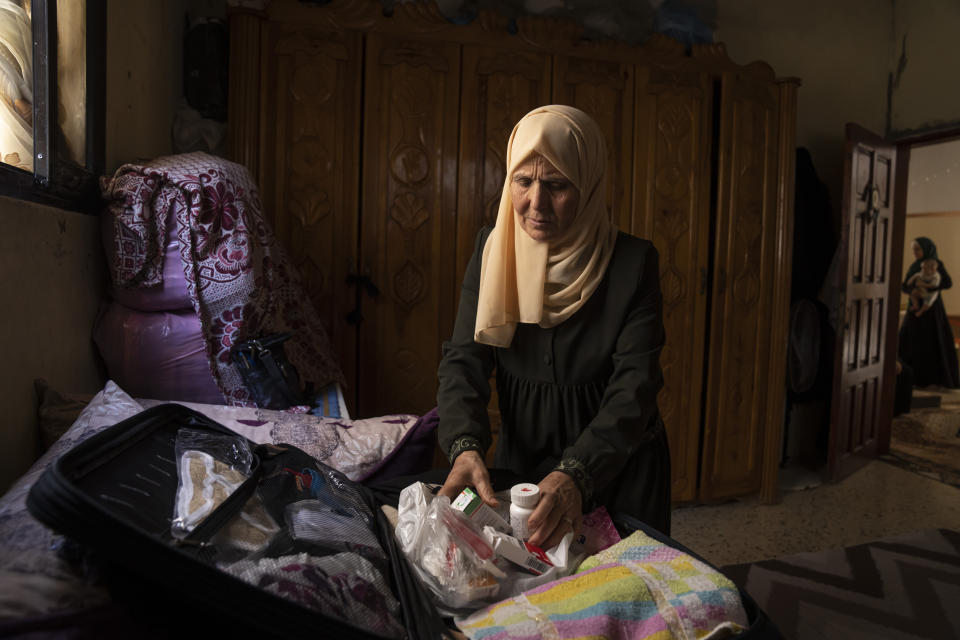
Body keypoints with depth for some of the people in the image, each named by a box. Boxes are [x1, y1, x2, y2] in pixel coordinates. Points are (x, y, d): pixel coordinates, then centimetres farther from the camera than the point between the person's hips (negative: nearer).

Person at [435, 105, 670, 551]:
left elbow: (635, 385, -22)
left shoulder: (633, 263, -17)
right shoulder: (492, 250, -8)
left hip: (618, 469, -2)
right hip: (522, 461, 3)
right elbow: (463, 359, -12)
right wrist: (465, 447, -30)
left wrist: (577, 474, -37)